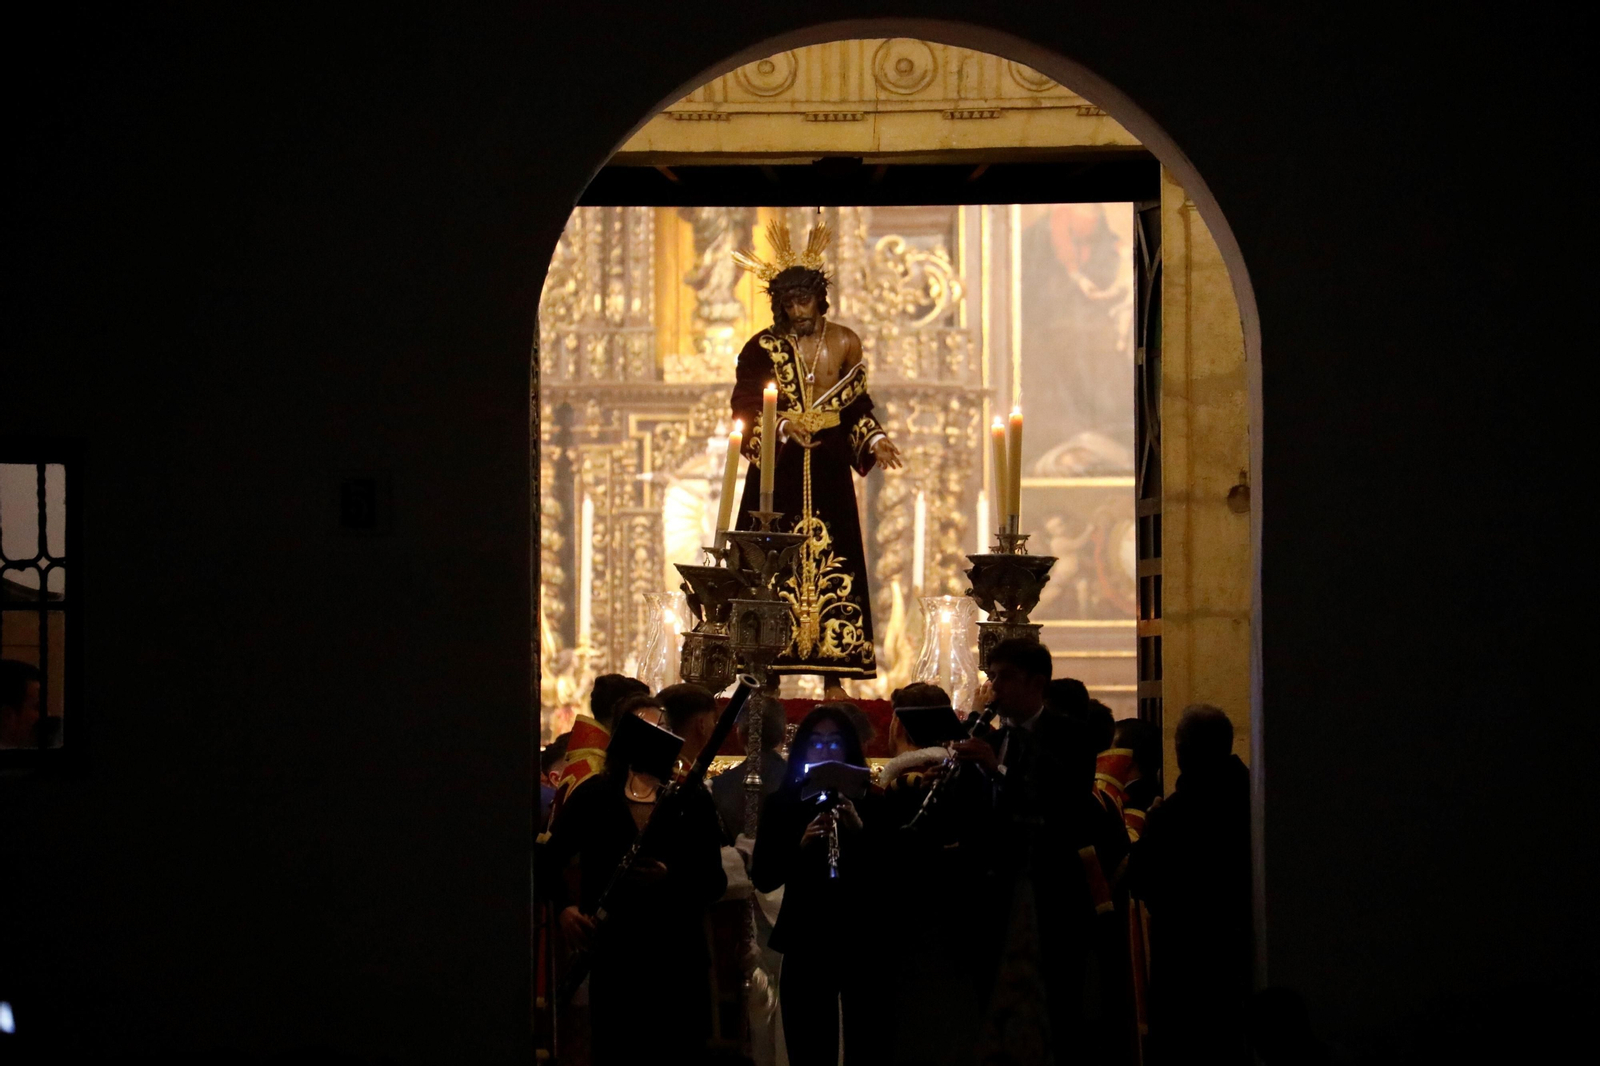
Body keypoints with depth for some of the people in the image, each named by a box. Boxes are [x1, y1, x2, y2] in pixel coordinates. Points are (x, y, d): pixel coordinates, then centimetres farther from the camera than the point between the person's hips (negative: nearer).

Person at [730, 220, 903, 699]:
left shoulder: (845, 343, 4)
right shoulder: (763, 348, -2)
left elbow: (858, 407, 12)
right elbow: (746, 414, -4)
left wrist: (875, 441, -3)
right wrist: (783, 427, -20)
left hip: (829, 476, 2)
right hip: (778, 474, -2)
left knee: (833, 567, -1)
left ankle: (832, 677, 2)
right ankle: (767, 672, 0)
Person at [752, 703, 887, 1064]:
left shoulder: (872, 801, 2)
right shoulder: (781, 803, 5)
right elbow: (763, 878, -2)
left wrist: (861, 832, -20)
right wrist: (800, 846, -18)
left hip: (864, 943, -1)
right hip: (806, 945, 1)